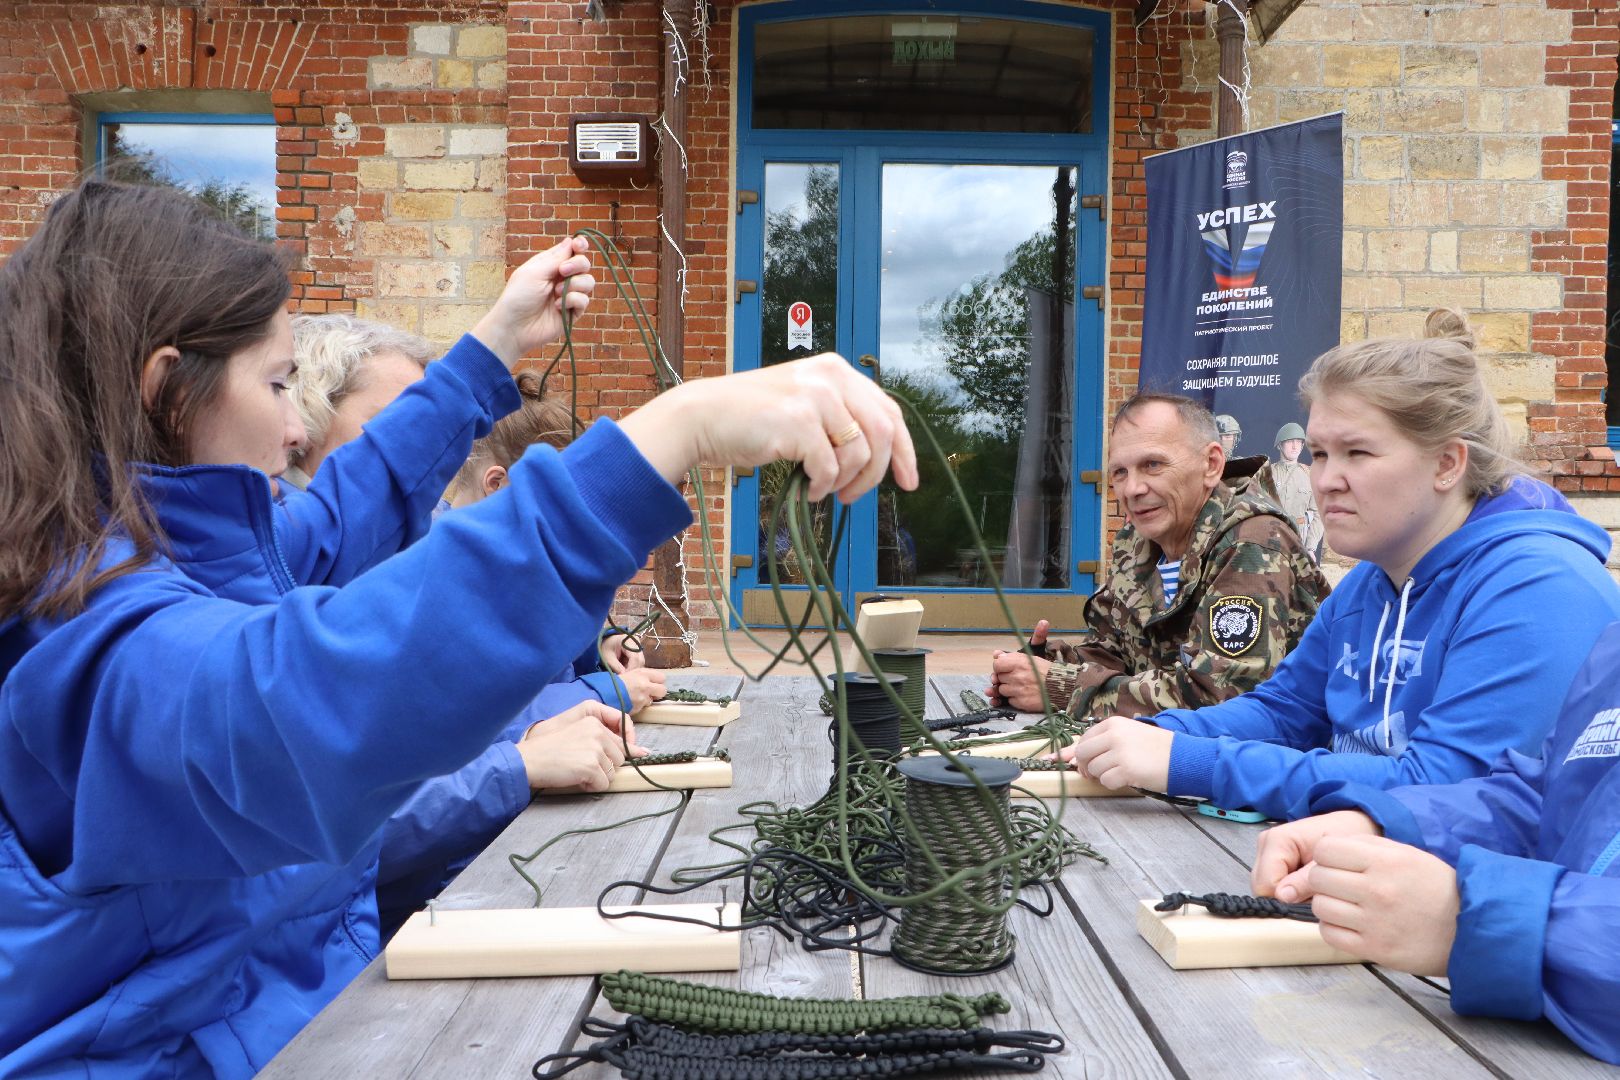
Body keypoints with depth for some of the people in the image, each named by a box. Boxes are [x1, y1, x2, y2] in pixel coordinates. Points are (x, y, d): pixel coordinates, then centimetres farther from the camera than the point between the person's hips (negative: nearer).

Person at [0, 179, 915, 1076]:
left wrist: (495, 348, 25)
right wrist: (671, 431, -52)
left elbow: (326, 524, 24)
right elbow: (313, 702, -46)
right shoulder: (104, 631, -25)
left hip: (315, 1002, 9)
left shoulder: (181, 548, 7)